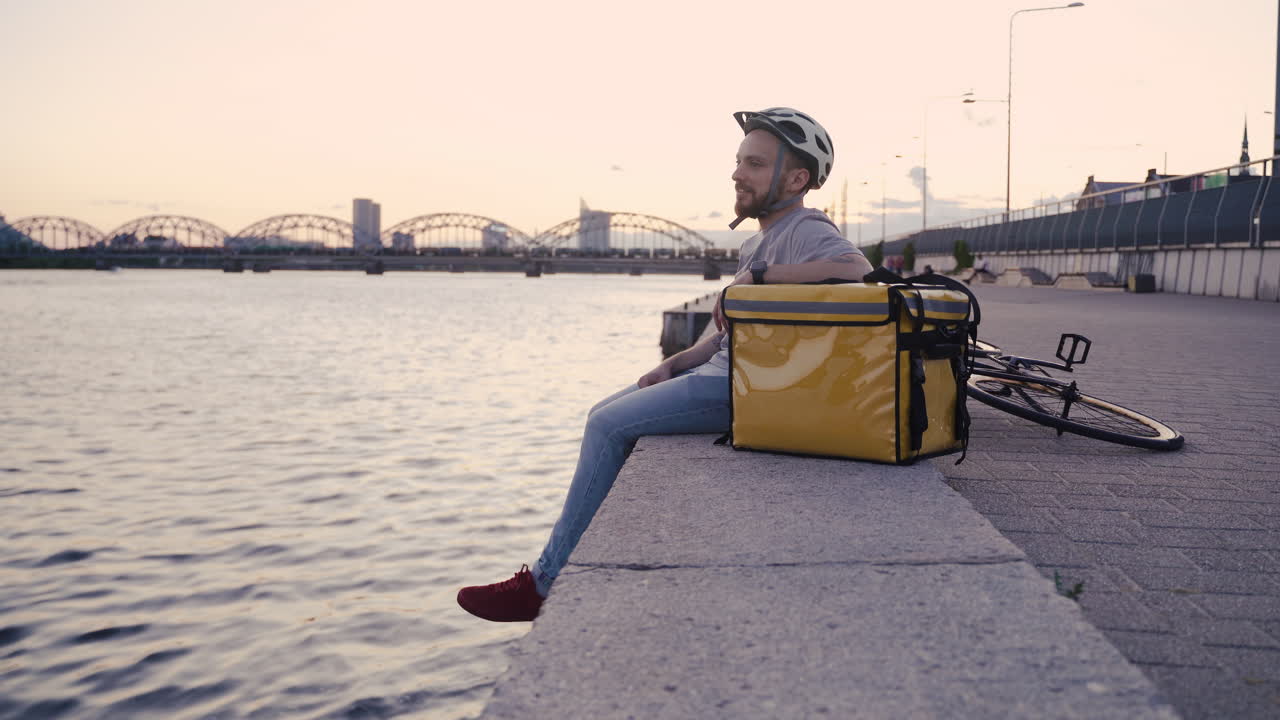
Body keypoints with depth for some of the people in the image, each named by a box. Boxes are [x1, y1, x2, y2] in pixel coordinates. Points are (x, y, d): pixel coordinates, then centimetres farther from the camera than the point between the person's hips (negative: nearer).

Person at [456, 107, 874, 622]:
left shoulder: (807, 231, -10)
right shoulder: (760, 241, 19)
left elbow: (856, 269, -32)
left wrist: (759, 277, -25)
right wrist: (673, 365, 9)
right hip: (720, 372, 10)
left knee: (609, 426, -13)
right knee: (605, 416, 11)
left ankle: (545, 585, -3)